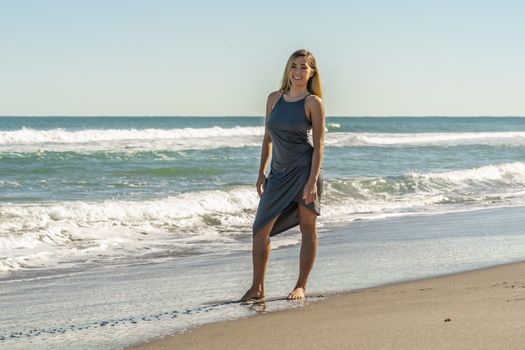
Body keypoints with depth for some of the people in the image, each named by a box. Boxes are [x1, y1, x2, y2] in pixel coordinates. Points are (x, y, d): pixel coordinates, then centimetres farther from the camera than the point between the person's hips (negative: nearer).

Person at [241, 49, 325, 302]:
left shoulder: (313, 103, -6)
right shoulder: (274, 99, 8)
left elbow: (319, 144, -9)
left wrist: (313, 181, -17)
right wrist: (262, 172, 13)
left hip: (305, 169, -5)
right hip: (279, 173, 5)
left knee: (308, 229, 3)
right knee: (260, 229, 0)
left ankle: (301, 287, 12)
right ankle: (257, 288, 7)